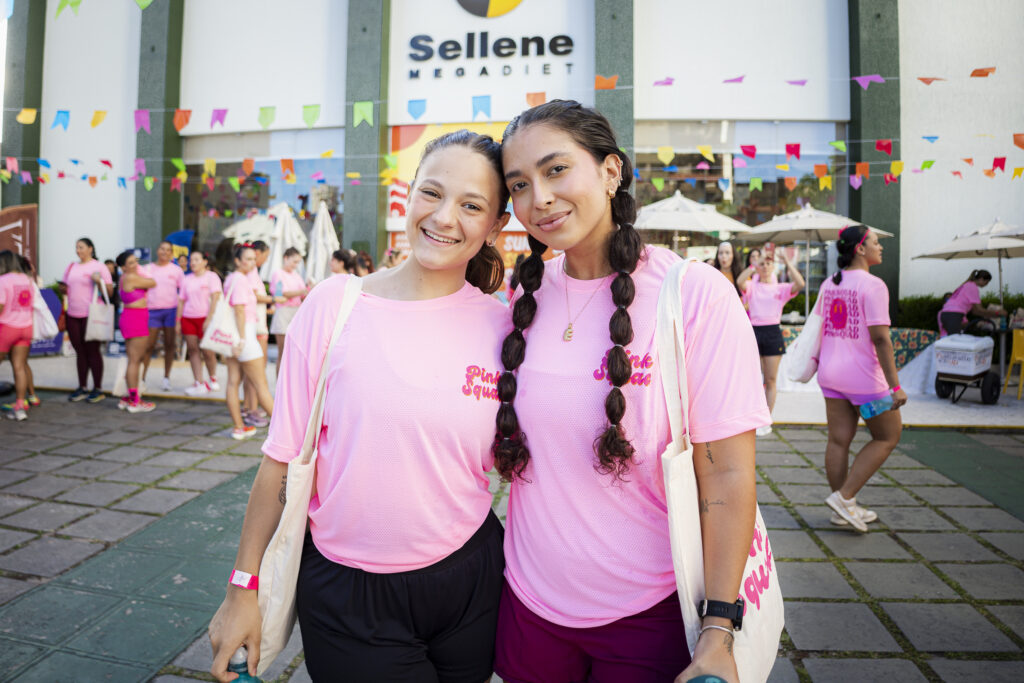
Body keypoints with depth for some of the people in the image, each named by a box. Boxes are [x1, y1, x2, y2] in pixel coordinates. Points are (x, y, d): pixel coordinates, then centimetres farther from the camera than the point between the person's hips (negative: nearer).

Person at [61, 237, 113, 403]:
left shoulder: (99, 267, -2)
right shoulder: (71, 267, 15)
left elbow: (110, 291, -6)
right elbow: (64, 287, 21)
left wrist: (99, 282, -23)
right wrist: (63, 288, -1)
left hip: (91, 315, -6)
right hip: (73, 315, 6)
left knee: (93, 351, -2)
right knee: (80, 352, 10)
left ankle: (97, 389, 5)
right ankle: (82, 388, 17)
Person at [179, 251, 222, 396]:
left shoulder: (211, 276, 0)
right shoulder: (187, 279, 14)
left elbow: (215, 299, -8)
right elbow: (182, 301, 14)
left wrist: (209, 320, -16)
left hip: (205, 318, -5)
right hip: (188, 318, 5)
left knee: (207, 351, -5)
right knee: (193, 349, -1)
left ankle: (213, 380, 18)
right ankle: (199, 384, 0)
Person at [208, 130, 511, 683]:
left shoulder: (499, 326, -6)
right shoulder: (334, 305, -11)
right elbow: (283, 456, -6)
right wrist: (244, 587, 0)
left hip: (467, 583, 2)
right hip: (347, 595, -2)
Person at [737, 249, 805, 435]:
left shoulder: (781, 288, 9)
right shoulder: (751, 286, 7)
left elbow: (800, 284, -10)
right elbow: (739, 281, -15)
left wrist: (786, 261, -8)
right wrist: (756, 263, -12)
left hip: (773, 333, 1)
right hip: (754, 332, 0)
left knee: (770, 380, 4)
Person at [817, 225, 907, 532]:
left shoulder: (829, 284, 8)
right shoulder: (872, 285, -14)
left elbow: (818, 329, 14)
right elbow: (880, 338, -19)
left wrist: (818, 362, 26)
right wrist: (895, 385, -17)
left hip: (830, 373, 7)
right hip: (863, 376, -7)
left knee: (838, 440, 11)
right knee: (887, 437, 11)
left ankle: (844, 509, 22)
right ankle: (844, 496, 5)